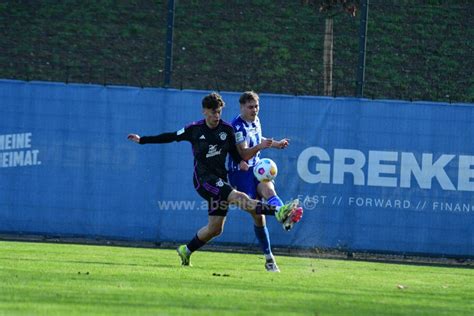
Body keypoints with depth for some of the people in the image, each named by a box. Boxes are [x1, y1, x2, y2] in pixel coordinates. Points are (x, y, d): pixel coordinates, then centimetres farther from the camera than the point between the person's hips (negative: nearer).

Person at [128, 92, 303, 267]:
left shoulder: (227, 129, 5)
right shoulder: (194, 129, -2)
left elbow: (234, 152, 16)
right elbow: (171, 137, 11)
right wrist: (142, 140, 15)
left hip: (220, 180, 5)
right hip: (203, 179, -5)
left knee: (215, 229, 7)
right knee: (239, 197, -28)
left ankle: (186, 250, 27)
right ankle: (278, 212, -44)